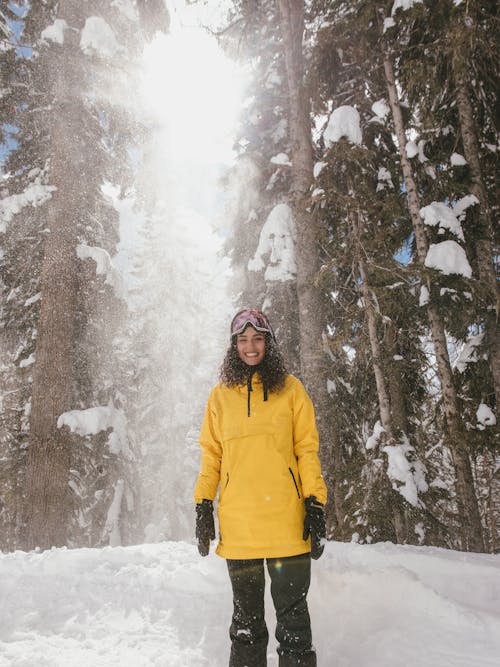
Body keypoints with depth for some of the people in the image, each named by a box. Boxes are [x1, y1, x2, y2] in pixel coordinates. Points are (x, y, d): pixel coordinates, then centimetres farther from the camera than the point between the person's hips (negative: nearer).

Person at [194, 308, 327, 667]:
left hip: (285, 517, -2)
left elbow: (307, 450, 1)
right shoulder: (221, 394, 8)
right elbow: (211, 454, 10)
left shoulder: (291, 388, 3)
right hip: (237, 520, 2)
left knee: (292, 609, 6)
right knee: (246, 613, 14)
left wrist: (315, 505, -5)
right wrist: (203, 505, 4)